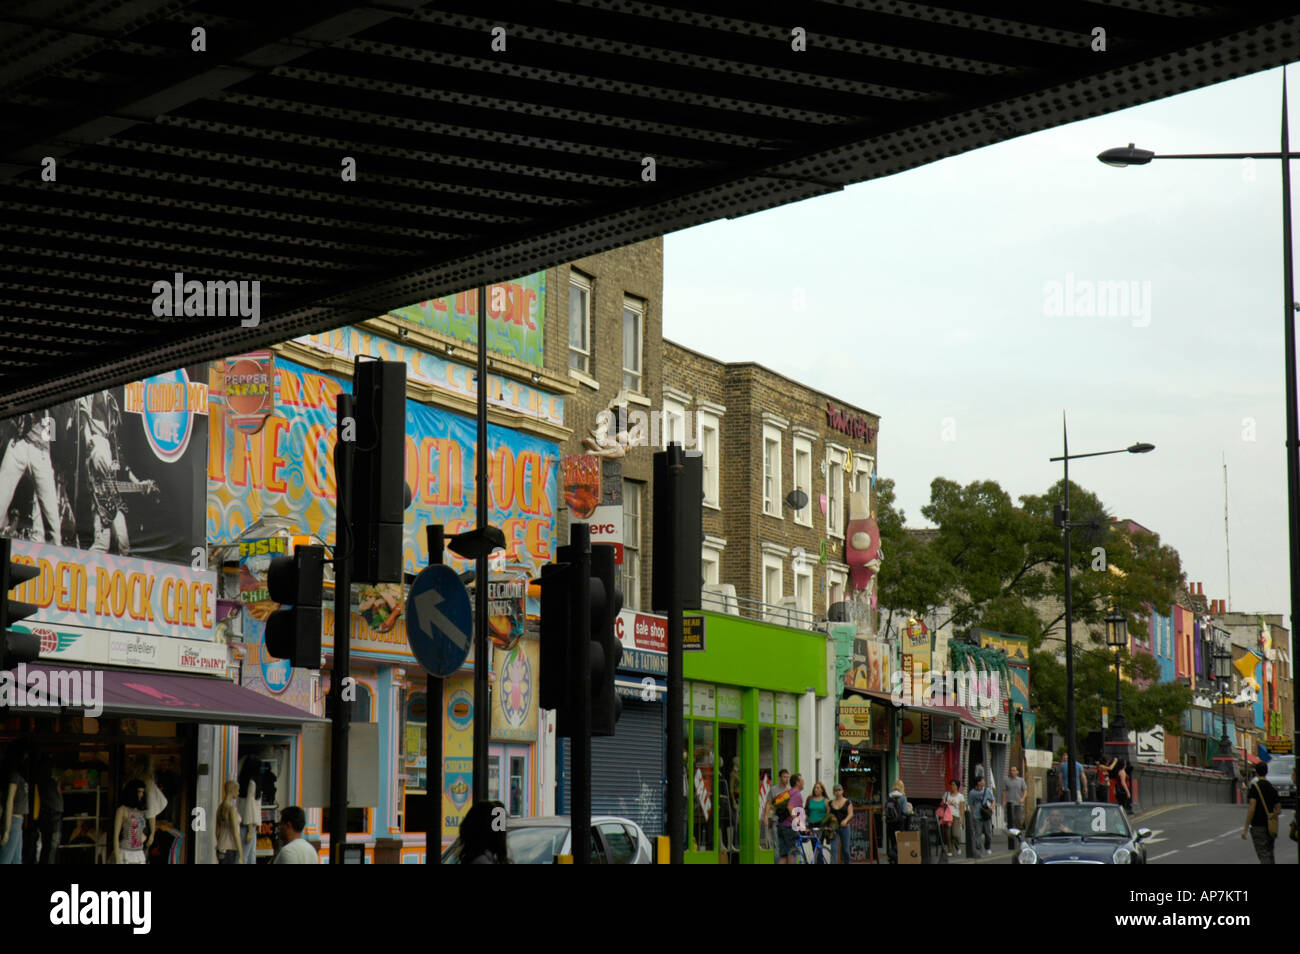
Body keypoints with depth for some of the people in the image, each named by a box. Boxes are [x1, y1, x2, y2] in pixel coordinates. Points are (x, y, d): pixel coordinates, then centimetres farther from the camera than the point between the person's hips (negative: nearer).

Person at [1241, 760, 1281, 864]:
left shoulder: (1255, 787, -10)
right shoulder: (1272, 788, 9)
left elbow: (1252, 808, -16)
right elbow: (1278, 809, 13)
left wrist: (1246, 828, -13)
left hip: (1258, 827, -6)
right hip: (1271, 827, 6)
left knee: (1264, 856, -11)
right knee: (1269, 855, 17)